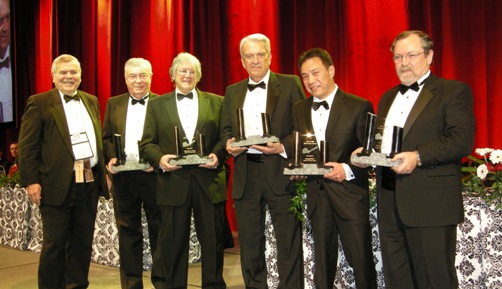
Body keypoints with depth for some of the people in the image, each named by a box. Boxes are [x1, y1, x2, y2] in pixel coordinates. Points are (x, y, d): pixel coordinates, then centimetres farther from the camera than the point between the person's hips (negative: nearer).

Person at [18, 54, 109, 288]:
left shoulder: (92, 101, 15)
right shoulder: (39, 102, -1)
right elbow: (27, 146, -6)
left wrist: (104, 171, 10)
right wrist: (31, 181, -12)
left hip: (89, 183, 5)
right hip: (57, 185, -5)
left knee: (83, 243, 11)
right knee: (54, 244, 2)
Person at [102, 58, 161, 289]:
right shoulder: (113, 104, 13)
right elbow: (105, 138, 12)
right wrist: (110, 157, -6)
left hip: (153, 175, -3)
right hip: (123, 177, 3)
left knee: (159, 230, 5)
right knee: (128, 232, 10)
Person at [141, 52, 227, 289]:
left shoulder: (216, 102, 11)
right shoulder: (157, 105, 11)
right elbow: (147, 143, 5)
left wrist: (217, 155, -13)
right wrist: (160, 158, -14)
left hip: (209, 181, 1)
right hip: (173, 182, 0)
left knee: (213, 241, 7)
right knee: (172, 242, 6)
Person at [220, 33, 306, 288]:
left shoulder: (290, 85, 3)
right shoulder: (232, 92, 16)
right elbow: (226, 130, 17)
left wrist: (283, 147, -17)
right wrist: (229, 144, -5)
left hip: (280, 172, -4)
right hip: (245, 174, 4)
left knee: (288, 243, -2)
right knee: (250, 245, 11)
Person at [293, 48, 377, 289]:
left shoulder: (359, 106, -6)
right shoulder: (299, 110, 10)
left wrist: (348, 170, -20)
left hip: (349, 195, -4)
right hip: (316, 195, 5)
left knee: (361, 259, 0)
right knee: (323, 260, 15)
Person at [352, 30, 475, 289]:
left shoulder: (454, 92, 0)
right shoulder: (388, 98, 22)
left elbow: (462, 140, -12)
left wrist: (418, 157, -23)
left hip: (431, 204, -6)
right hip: (390, 202, 7)